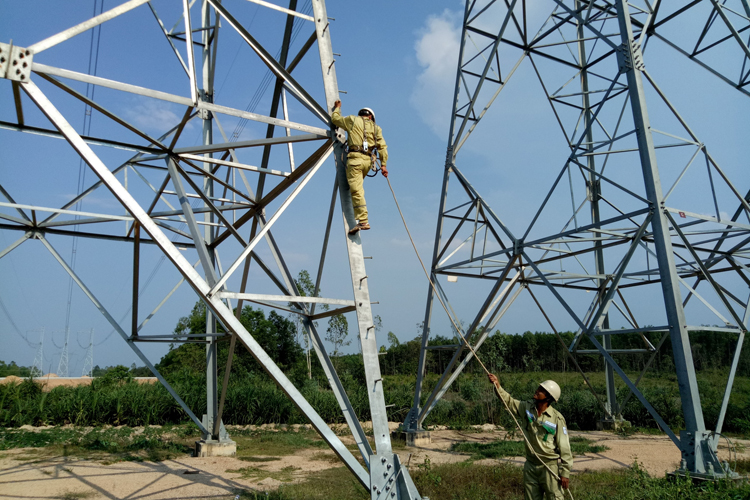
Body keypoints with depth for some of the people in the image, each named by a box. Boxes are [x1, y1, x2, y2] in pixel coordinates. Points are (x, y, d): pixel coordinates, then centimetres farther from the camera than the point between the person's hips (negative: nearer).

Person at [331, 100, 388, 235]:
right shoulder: (376, 128, 18)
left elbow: (335, 118, 21)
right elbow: (382, 147, 8)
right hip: (368, 160, 5)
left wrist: (337, 108, 40)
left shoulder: (353, 120, 10)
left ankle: (363, 221, -19)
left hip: (355, 158, -5)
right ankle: (356, 216, 23)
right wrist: (383, 164, 5)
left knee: (356, 191, -12)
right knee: (357, 187, 24)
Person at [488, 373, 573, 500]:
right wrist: (498, 386, -17)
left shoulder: (557, 419, -15)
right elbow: (509, 401, 0)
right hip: (531, 465, 5)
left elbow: (564, 448, -11)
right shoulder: (527, 408, -1)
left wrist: (565, 473, -10)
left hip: (550, 466, -5)